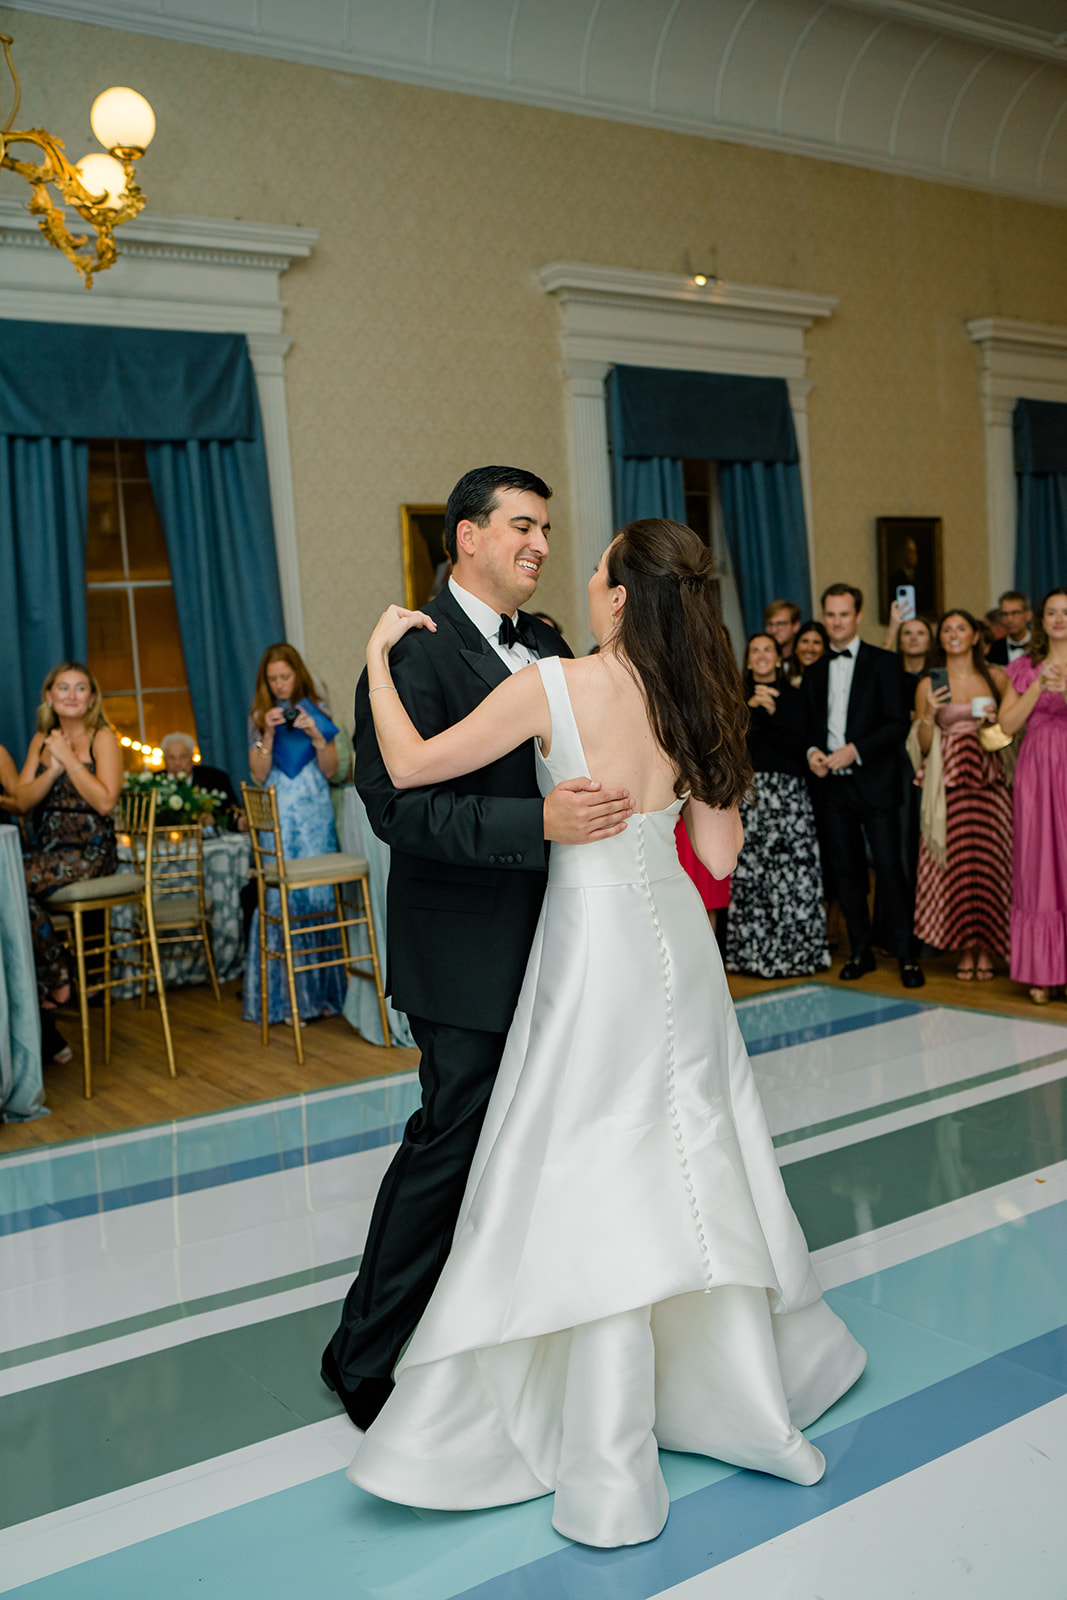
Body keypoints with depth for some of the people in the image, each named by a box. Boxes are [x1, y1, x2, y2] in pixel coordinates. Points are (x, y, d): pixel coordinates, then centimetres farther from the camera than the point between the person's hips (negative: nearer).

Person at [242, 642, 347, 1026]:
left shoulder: (318, 711, 8)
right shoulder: (260, 717, 8)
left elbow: (330, 770, 4)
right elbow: (259, 775, 0)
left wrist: (314, 734, -11)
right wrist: (269, 734, -11)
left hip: (315, 812, 1)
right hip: (279, 816, -1)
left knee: (320, 894, 0)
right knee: (281, 898, -5)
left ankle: (323, 991, 8)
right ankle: (289, 998, -1)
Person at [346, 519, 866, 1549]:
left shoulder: (554, 687, -15)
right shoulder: (696, 700, 3)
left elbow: (410, 766, -12)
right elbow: (719, 853, 7)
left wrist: (378, 656, 0)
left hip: (594, 943, -6)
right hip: (676, 936, 6)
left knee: (592, 1186, 1)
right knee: (698, 1164, 17)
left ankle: (610, 1473, 10)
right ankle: (748, 1394, 31)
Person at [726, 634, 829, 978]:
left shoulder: (792, 696, 9)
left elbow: (796, 744, -2)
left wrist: (773, 711, -12)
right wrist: (750, 707, -11)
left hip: (788, 791, -1)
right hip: (748, 791, 1)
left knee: (792, 869, -7)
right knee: (748, 871, -5)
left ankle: (794, 949, 0)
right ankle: (752, 951, 1)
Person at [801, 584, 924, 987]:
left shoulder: (882, 663, 0)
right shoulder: (814, 672, 15)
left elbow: (898, 723, -7)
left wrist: (854, 750, -16)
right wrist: (812, 752, -2)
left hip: (874, 784, -5)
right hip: (833, 786, 5)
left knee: (888, 868, -6)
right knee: (846, 870, 8)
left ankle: (905, 954, 2)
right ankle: (860, 951, 17)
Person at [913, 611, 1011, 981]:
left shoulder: (995, 677, 7)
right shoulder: (929, 685, 3)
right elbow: (923, 745, 3)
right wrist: (930, 713, -13)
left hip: (989, 780, 1)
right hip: (949, 781, -1)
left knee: (989, 860, -1)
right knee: (958, 861, -3)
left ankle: (985, 947, 8)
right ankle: (966, 947, 7)